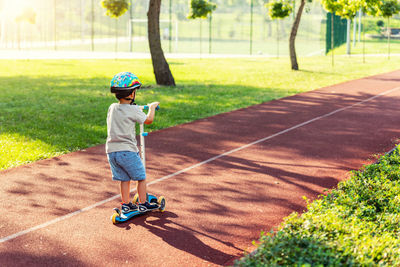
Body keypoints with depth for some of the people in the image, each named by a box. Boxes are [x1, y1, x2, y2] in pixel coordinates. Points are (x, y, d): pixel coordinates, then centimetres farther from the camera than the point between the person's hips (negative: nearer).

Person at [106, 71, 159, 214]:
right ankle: (143, 204, 18)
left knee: (124, 179, 17)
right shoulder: (133, 110, -13)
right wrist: (152, 107, 18)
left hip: (111, 151, 6)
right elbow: (149, 120, 1)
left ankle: (126, 204, 22)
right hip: (127, 150, -6)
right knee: (141, 177, 11)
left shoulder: (112, 108, 5)